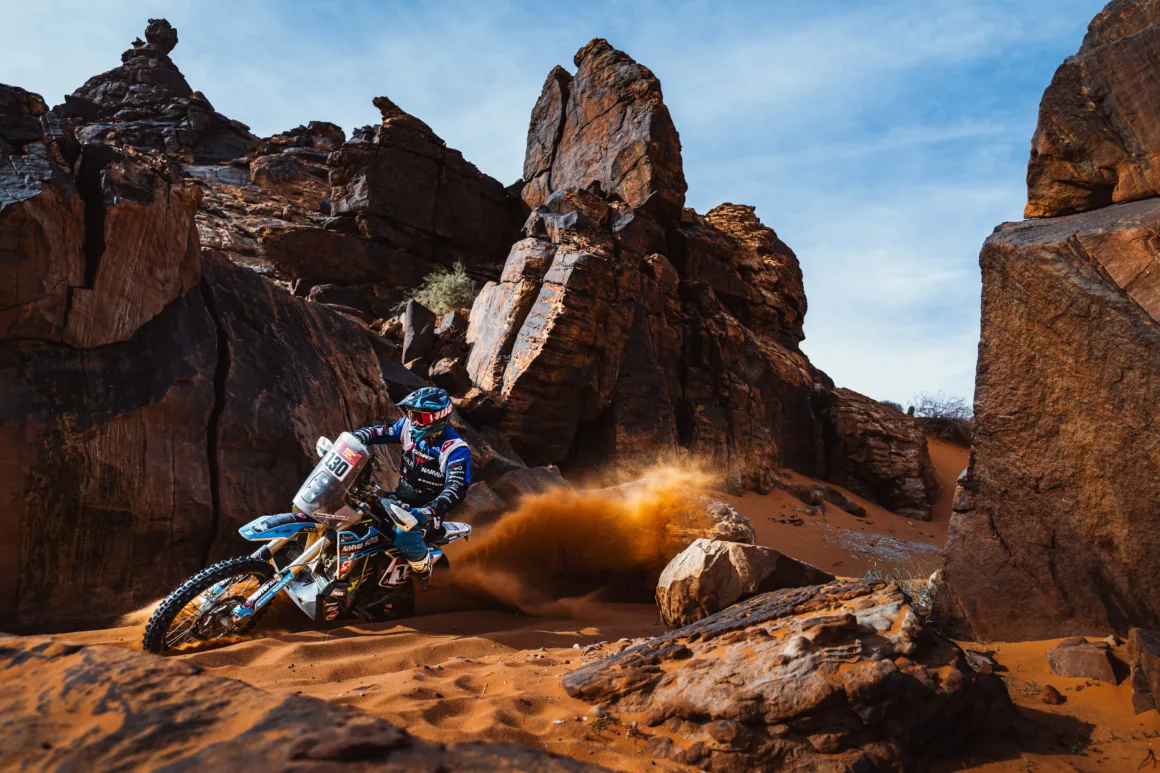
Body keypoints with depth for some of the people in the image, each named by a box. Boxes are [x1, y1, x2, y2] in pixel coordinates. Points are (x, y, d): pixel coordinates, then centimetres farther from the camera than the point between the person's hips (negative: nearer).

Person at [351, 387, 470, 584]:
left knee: (405, 536, -35)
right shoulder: (410, 427, -3)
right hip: (399, 499, 7)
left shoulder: (456, 450, -22)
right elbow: (380, 432, 1)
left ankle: (423, 570, -4)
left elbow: (457, 489, -30)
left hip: (425, 510, -7)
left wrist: (432, 510, -47)